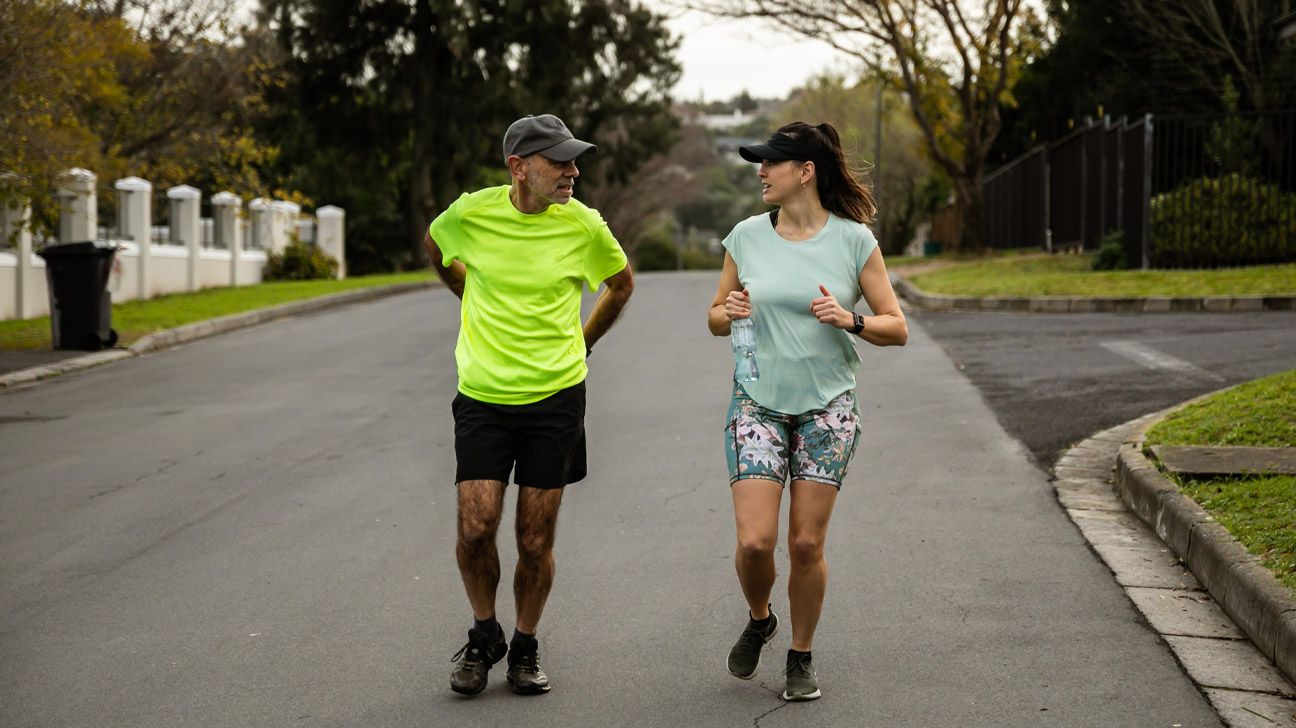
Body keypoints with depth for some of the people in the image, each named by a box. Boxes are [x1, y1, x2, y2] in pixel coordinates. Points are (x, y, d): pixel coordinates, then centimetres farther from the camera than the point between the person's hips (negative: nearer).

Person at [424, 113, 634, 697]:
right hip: (483, 395, 0)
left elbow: (621, 283, 15)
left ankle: (524, 649, 23)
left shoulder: (582, 224, -6)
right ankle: (484, 636, 17)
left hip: (555, 396, 0)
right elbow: (435, 248, 18)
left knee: (536, 542, 3)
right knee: (476, 528, -8)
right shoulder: (470, 213, -7)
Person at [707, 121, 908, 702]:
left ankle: (801, 657, 20)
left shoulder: (854, 240, -3)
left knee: (807, 544, -1)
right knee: (755, 541, -9)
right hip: (758, 403, 1)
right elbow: (715, 319, 13)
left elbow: (897, 329, 0)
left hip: (827, 407, -1)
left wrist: (851, 320, -19)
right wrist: (728, 313, -10)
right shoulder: (747, 236, 2)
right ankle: (759, 621, 23)